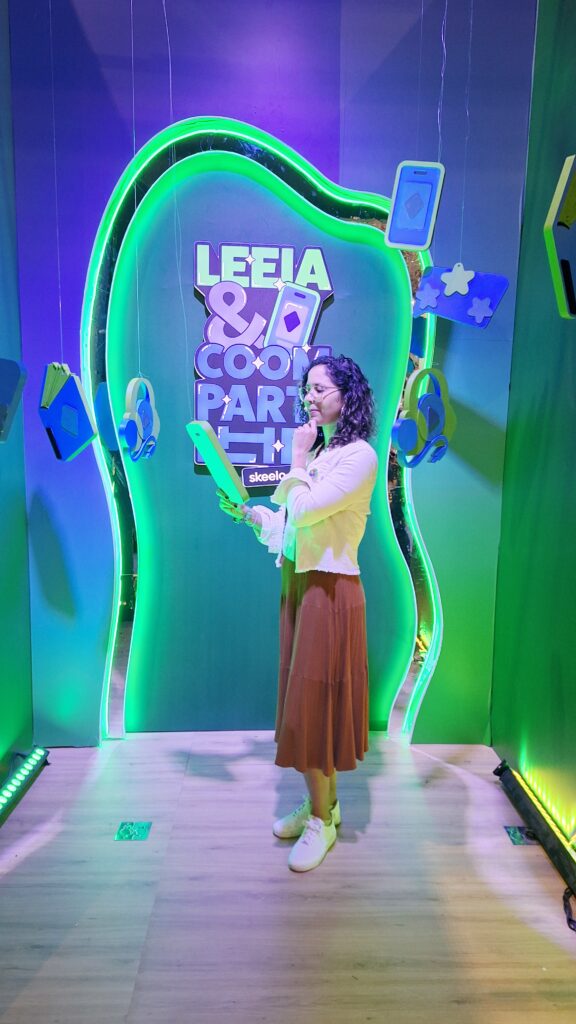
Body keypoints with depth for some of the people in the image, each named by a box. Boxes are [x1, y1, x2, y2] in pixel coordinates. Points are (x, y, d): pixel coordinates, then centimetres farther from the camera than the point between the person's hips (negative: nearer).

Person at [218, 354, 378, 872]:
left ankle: (321, 820, 21)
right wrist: (246, 512, 4)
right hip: (298, 585, 8)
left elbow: (305, 509, -22)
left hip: (330, 591, -8)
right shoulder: (316, 453, 13)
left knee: (314, 703, 1)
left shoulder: (359, 455, -12)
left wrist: (298, 458, -9)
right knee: (306, 701, 16)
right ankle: (324, 803, 34)